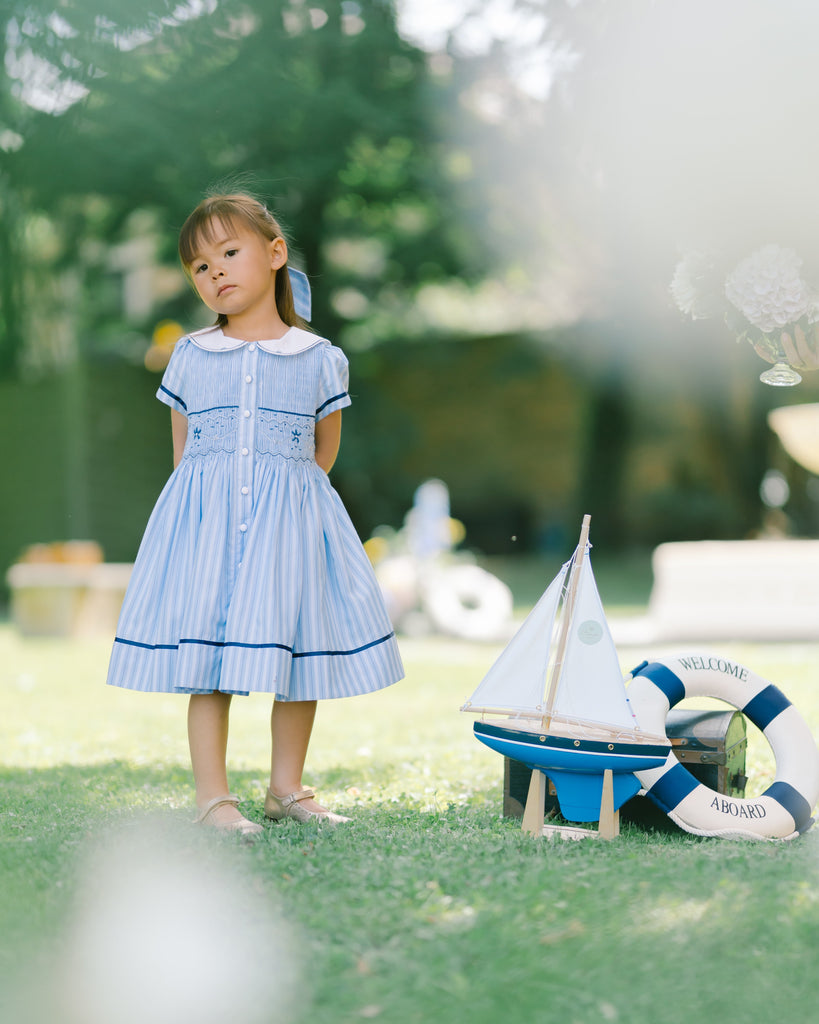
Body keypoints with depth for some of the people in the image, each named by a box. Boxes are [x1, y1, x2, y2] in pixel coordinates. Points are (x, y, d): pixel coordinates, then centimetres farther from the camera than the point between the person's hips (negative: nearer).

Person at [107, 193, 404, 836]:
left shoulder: (319, 360, 3)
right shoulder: (189, 358, 8)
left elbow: (323, 456, 11)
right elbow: (182, 450, 14)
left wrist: (280, 496, 10)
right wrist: (207, 502, 10)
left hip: (289, 517, 0)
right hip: (204, 517, 0)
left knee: (300, 650, 4)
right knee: (205, 656, -4)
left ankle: (287, 788, 18)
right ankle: (212, 795, 2)